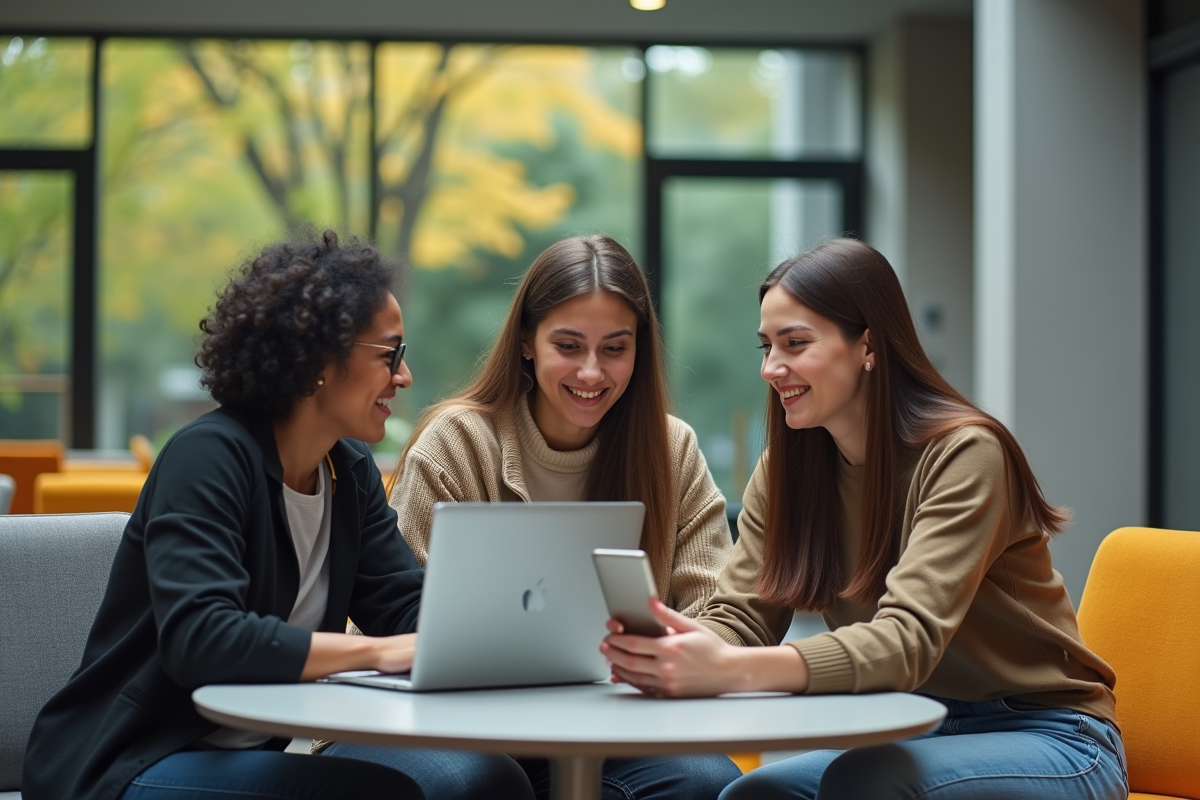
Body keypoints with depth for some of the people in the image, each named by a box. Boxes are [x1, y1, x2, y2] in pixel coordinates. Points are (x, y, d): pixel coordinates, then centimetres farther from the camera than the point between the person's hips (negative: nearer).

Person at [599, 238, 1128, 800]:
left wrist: (733, 669, -46)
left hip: (1045, 738, -5)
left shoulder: (963, 453, -19)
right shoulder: (787, 465, 2)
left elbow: (908, 640, -31)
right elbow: (742, 616, -7)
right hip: (918, 733, 5)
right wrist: (667, 653, -32)